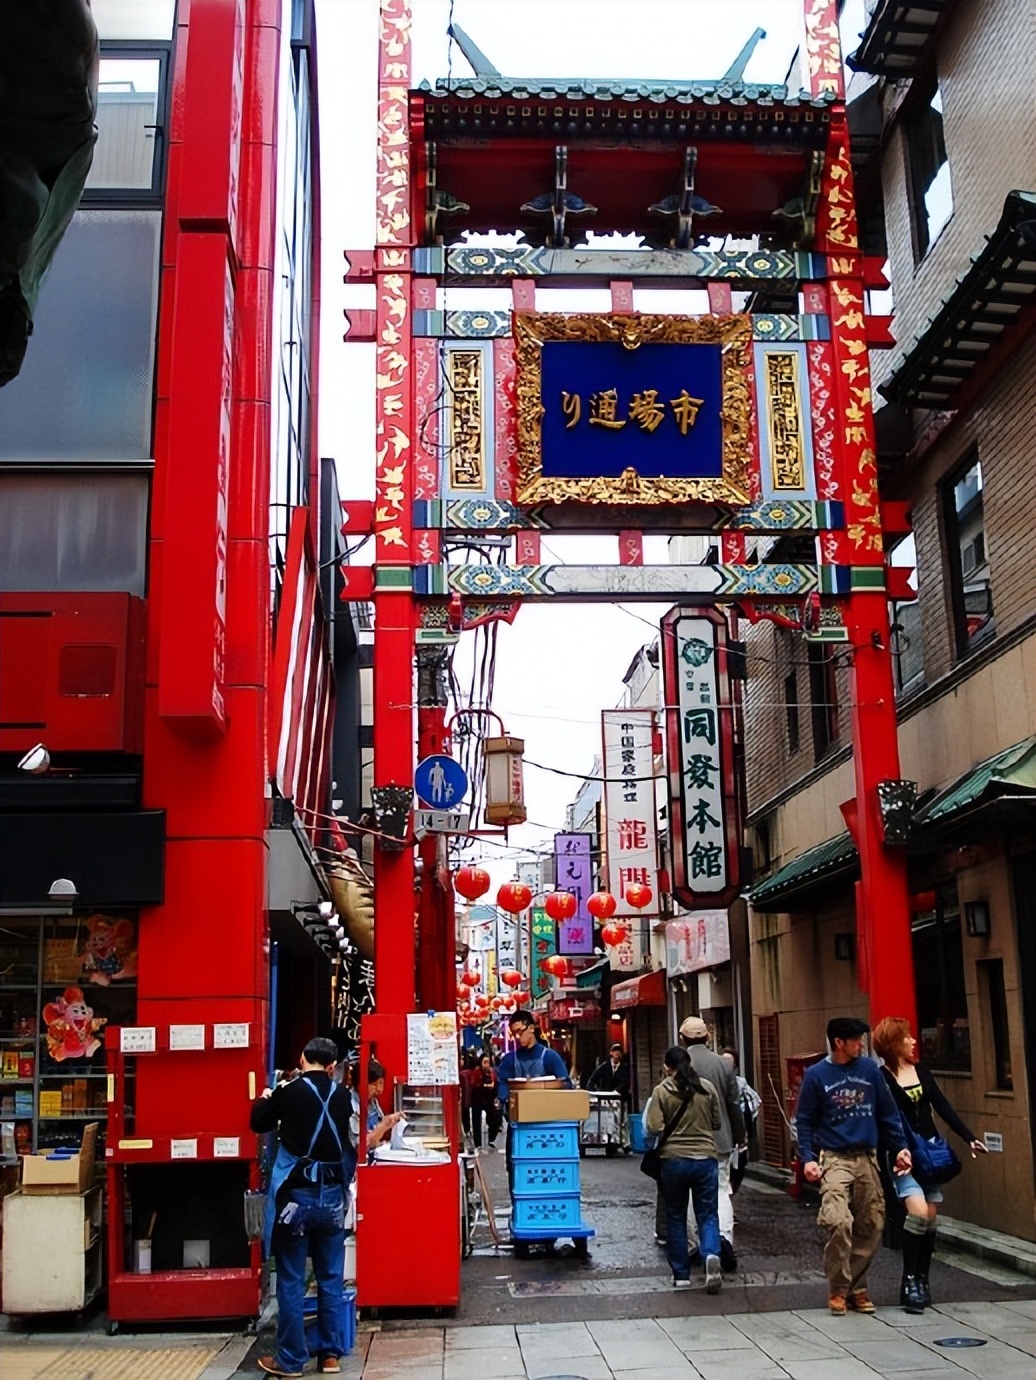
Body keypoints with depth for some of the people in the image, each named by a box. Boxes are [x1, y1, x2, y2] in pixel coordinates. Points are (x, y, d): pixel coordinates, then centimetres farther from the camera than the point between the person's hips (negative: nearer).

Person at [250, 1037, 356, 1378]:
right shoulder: (342, 1095, 0)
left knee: (291, 1280, 6)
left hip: (296, 1194, -3)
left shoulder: (289, 1092, -10)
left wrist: (265, 1098, 23)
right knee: (331, 1279, 12)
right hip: (332, 1196, 3)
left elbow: (258, 1123, 5)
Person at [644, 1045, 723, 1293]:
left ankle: (681, 1275, 15)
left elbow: (654, 1128, -13)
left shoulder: (662, 1091, -8)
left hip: (674, 1159, -1)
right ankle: (711, 1254, -20)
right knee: (708, 1215, 7)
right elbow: (717, 1124, 9)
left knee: (676, 1217, 11)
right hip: (706, 1158, 1)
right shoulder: (708, 1088, 0)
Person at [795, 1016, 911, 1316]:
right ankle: (838, 1290, -1)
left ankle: (857, 1287, 23)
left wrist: (900, 1147, 4)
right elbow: (804, 1121, 1)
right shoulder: (816, 1075, -3)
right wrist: (808, 1157, -9)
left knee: (871, 1227, 6)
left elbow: (887, 1112, 12)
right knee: (839, 1223, -18)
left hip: (867, 1159, 4)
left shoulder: (869, 1069, 5)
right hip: (834, 1159, -4)